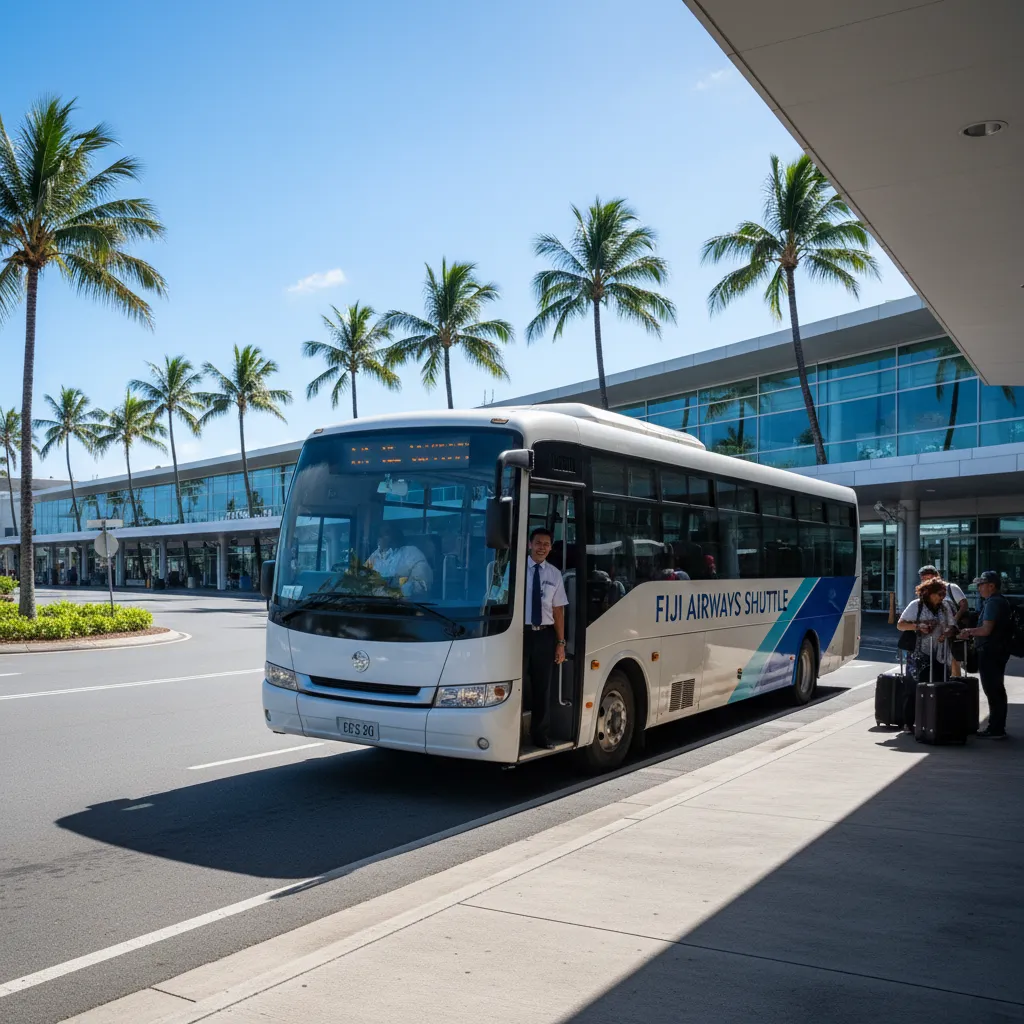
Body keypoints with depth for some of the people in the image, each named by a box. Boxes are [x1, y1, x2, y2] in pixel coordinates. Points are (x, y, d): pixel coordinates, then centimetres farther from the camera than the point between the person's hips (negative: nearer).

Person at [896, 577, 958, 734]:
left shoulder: (945, 606, 11)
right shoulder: (916, 605, -1)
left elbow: (953, 626, 12)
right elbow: (900, 625, 0)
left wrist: (947, 633, -11)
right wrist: (917, 626, -17)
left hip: (938, 655, 4)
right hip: (918, 655, -4)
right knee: (913, 688, -3)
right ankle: (908, 723, 4)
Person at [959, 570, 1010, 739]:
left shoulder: (993, 602, -18)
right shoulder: (1001, 601, 16)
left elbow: (986, 629, -24)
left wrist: (969, 631, -8)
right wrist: (972, 632, 14)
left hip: (990, 652, -11)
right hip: (998, 650, 11)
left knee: (993, 691, -6)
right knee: (997, 691, 15)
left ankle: (996, 730, -2)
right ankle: (997, 728, 23)